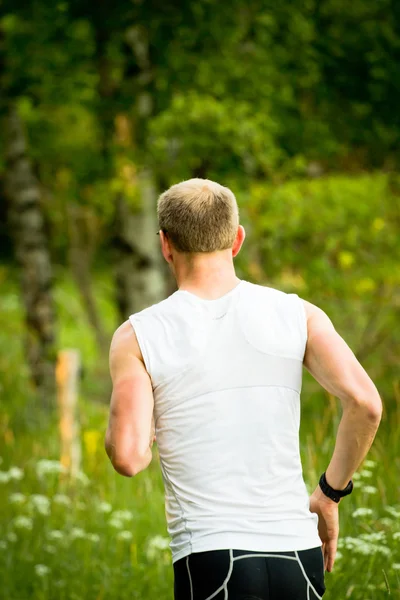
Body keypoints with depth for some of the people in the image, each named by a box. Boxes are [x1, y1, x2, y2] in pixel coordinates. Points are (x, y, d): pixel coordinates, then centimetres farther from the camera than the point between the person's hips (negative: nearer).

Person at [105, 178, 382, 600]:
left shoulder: (138, 336, -1)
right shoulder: (298, 316, 5)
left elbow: (128, 457, -11)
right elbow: (364, 402, -7)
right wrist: (330, 493, 6)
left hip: (211, 559, -3)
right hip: (299, 553, 3)